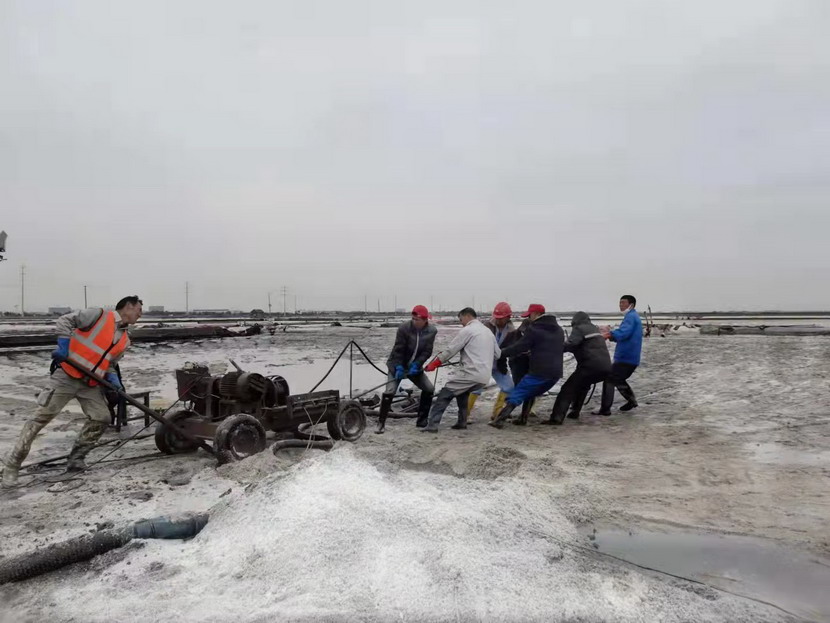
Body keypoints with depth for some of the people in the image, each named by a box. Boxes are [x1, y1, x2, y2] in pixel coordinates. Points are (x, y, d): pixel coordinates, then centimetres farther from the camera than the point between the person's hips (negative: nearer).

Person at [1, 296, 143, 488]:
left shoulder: (125, 340, 13)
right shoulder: (99, 315, -6)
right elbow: (64, 321, -7)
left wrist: (113, 379, -3)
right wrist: (64, 344, -20)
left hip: (90, 384, 7)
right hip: (67, 376, -6)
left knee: (102, 418, -3)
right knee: (42, 416, -8)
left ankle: (76, 458, 11)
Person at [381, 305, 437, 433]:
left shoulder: (431, 331, -13)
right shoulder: (404, 328, -23)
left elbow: (427, 351, -14)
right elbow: (398, 349, -20)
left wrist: (416, 365, -24)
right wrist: (399, 367, -26)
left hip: (415, 366, 4)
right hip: (397, 365, -4)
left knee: (429, 389, -1)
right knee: (389, 391, -16)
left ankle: (422, 419, 14)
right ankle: (381, 423, -5)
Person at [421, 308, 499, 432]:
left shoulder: (467, 330, -5)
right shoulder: (488, 331, 18)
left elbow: (450, 350, -6)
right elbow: (498, 354, 22)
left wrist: (433, 364, 1)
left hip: (470, 373, -8)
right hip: (485, 377, 8)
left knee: (444, 396, -3)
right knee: (462, 392, 30)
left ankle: (432, 425, -10)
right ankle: (462, 422, 26)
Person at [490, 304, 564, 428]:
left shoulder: (534, 329, -6)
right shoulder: (559, 330, 18)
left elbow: (519, 347, -9)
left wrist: (500, 353, 0)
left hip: (539, 372, -7)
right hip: (556, 373, 8)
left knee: (517, 394, -6)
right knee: (530, 393, 25)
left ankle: (500, 419, -18)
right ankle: (523, 418, 20)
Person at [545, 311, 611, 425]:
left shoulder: (579, 329, 0)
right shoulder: (594, 328, 26)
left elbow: (569, 345, -17)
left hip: (591, 366, -8)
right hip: (606, 367, 8)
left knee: (568, 388, -6)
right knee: (582, 385, 30)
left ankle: (557, 417, -17)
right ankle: (574, 411, 27)